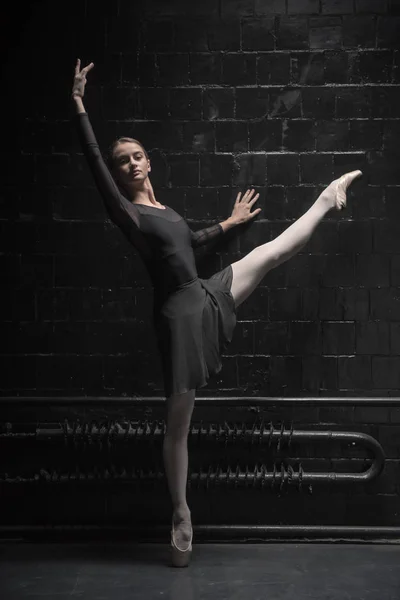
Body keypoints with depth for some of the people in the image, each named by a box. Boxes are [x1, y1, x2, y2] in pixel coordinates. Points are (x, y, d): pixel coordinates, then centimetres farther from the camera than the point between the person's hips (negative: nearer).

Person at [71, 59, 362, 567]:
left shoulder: (162, 211, 14)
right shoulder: (126, 212, -10)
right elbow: (94, 161, -23)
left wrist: (231, 221, 47)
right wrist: (79, 104, -29)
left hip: (208, 297, 8)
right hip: (179, 314, -8)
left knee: (278, 248, 21)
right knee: (178, 423, -2)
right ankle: (181, 515, 10)